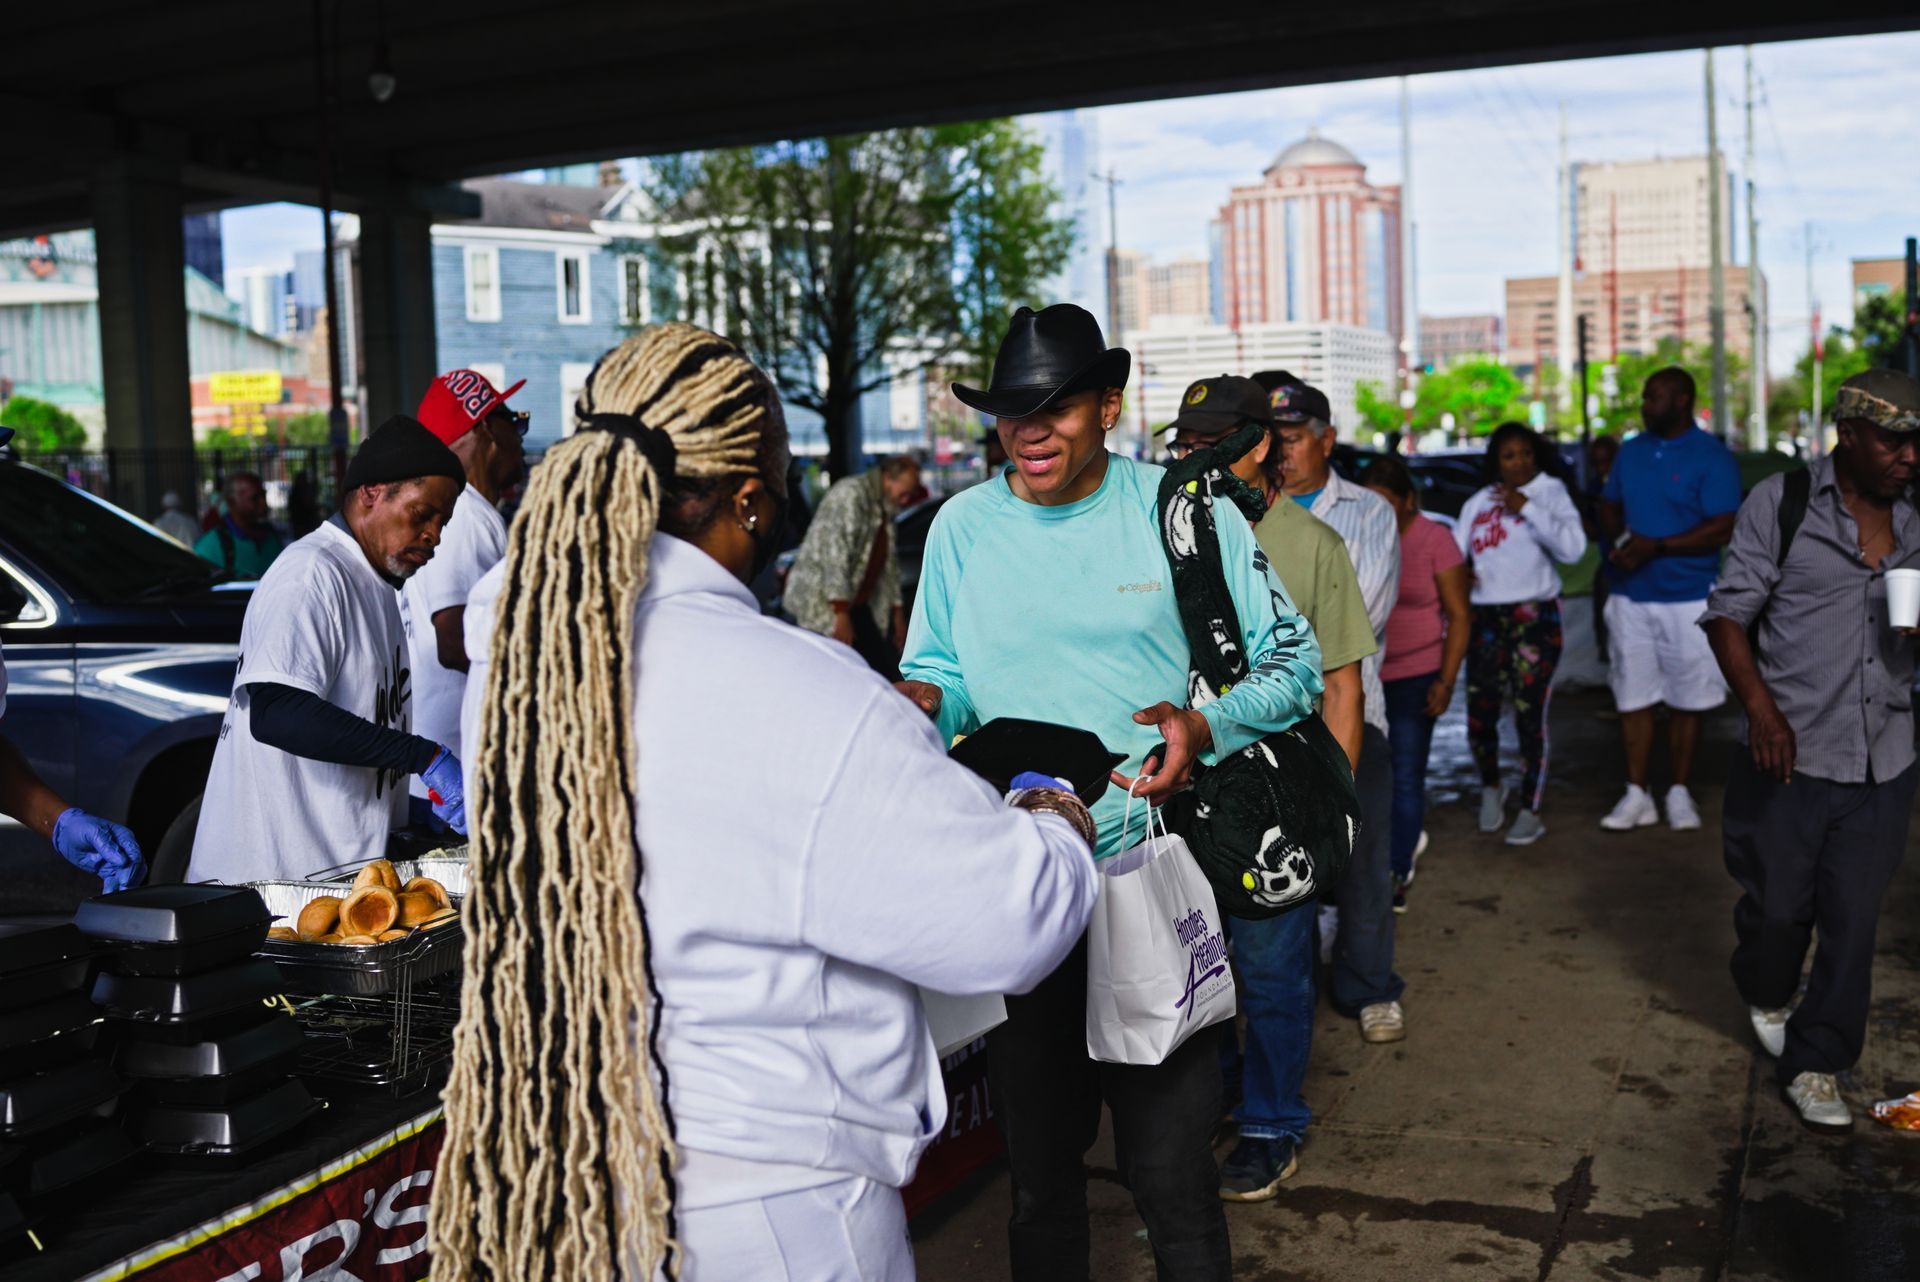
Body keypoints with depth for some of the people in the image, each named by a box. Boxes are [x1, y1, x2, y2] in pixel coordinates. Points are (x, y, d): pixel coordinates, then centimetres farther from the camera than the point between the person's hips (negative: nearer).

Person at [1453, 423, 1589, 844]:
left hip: (1534, 618, -3)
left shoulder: (1550, 491, 1)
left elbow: (1573, 548, -13)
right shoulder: (1478, 503, 11)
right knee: (1479, 716, 3)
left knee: (1530, 718, -6)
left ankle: (1530, 813, 8)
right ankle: (1491, 787, 32)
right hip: (1485, 619, 3)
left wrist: (1527, 507, -17)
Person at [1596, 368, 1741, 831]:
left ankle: (1680, 793, 18)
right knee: (1633, 697, 4)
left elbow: (1723, 529, -15)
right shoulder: (1631, 452, 10)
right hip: (1631, 597, 4)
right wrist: (1620, 538, -3)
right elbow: (1609, 507, 19)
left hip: (1689, 598, -4)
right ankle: (1637, 796, 11)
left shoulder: (1712, 458, -8)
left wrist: (1657, 547, -21)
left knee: (1686, 701, 6)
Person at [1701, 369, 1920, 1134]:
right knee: (1777, 905, 10)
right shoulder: (1780, 505, -5)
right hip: (1790, 756, -3)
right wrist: (1760, 708, -17)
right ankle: (1766, 998, 41)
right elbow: (1729, 613, -5)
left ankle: (1814, 1065, 18)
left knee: (1853, 921, 5)